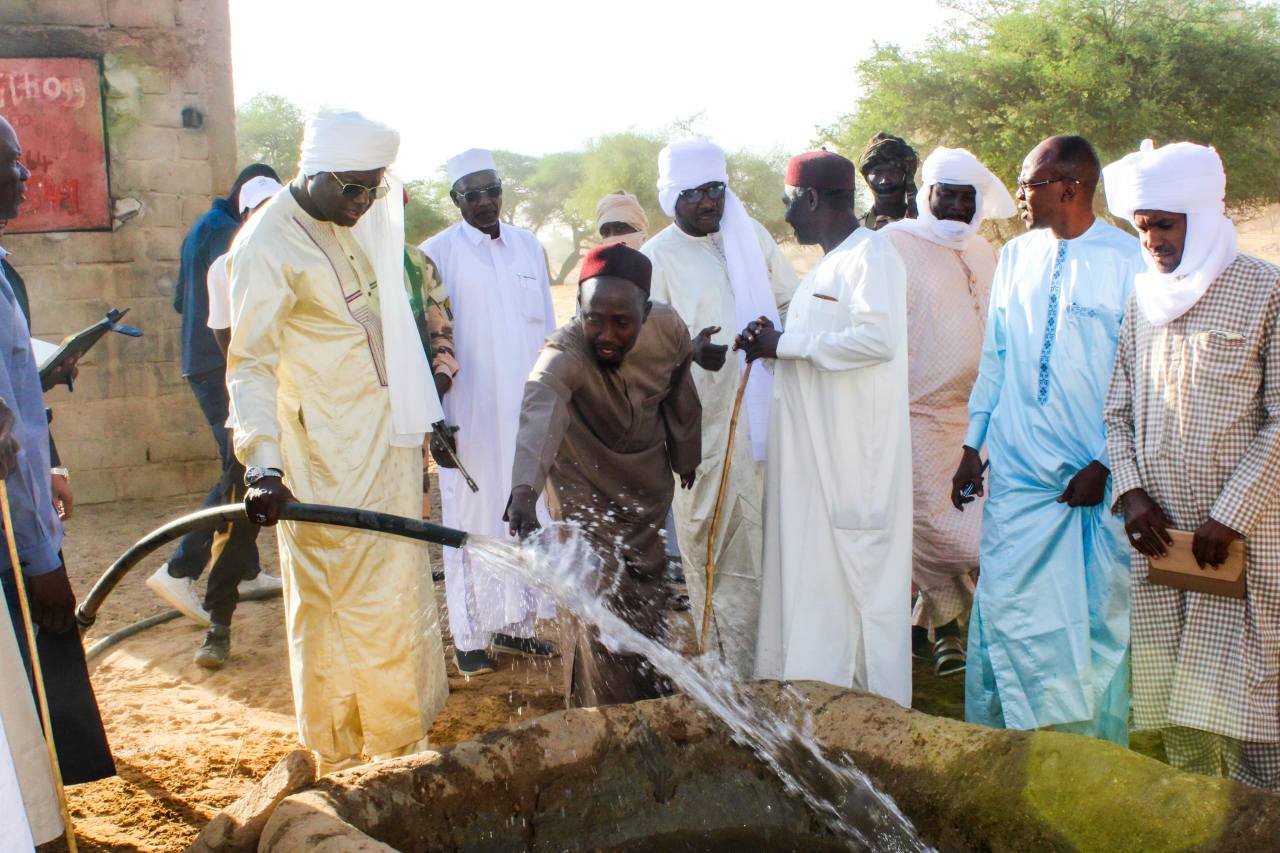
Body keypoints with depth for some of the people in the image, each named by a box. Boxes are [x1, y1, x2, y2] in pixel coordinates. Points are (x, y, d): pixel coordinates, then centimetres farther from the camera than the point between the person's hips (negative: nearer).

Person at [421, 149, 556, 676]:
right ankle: (470, 635, 10)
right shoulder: (438, 253, -5)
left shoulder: (528, 245, 9)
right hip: (471, 411, -4)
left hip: (527, 406, 5)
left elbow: (546, 325, 13)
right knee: (473, 517, 1)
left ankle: (513, 622, 20)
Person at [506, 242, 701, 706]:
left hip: (648, 485, 4)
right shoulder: (563, 355, -35)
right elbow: (538, 414, -55)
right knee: (602, 605, -6)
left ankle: (655, 702, 39)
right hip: (585, 489, -4)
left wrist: (686, 459, 12)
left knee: (649, 598, 16)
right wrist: (524, 490, -73)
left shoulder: (668, 328, -21)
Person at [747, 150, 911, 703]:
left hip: (853, 452, -9)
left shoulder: (871, 255, -11)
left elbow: (878, 339, -24)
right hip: (811, 449, 9)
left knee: (852, 571, -2)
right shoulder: (829, 263, 18)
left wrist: (788, 343, -17)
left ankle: (871, 701, 8)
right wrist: (775, 344, 5)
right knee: (811, 569, 11)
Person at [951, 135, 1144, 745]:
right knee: (1003, 606, 3)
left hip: (1098, 480, -3)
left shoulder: (1128, 261, -6)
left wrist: (1104, 465, -9)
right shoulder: (1016, 256, 9)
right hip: (1017, 472, 4)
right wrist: (972, 446, 12)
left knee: (1101, 617, 7)